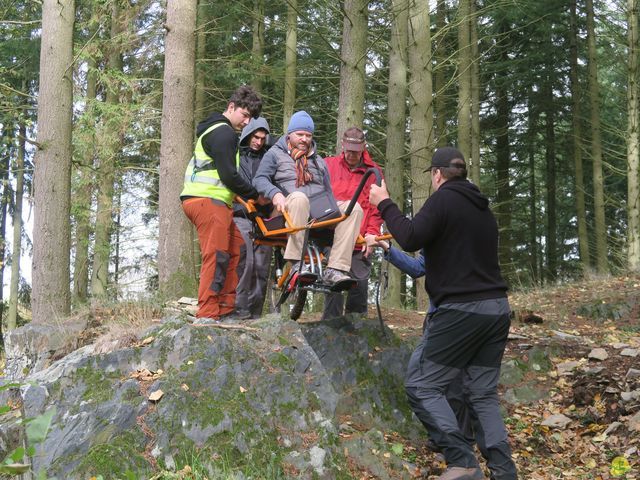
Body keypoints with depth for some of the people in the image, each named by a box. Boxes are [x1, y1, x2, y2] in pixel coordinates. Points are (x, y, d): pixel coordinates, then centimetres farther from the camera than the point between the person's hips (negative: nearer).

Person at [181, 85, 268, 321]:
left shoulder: (216, 130, 24)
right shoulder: (223, 132, -10)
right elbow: (229, 176, -16)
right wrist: (255, 195, -3)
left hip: (216, 203, 11)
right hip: (207, 201, -11)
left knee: (236, 250, 12)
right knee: (217, 256, -12)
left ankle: (226, 309, 13)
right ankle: (208, 314, -13)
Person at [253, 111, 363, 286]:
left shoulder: (318, 161, 31)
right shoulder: (275, 154, 16)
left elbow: (328, 192, 29)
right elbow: (260, 179, 1)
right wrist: (275, 194, -20)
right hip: (288, 213, -4)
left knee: (353, 207, -23)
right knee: (298, 197, -40)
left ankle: (335, 270, -35)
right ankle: (297, 264, -40)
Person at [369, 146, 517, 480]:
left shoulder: (443, 199, -6)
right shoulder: (483, 208, 19)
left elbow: (411, 239, -16)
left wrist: (384, 203, -3)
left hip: (462, 310, -8)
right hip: (497, 308, 8)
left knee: (421, 385, -1)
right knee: (483, 393, 12)